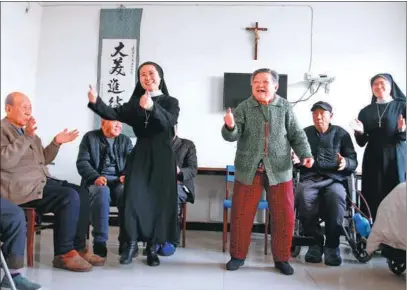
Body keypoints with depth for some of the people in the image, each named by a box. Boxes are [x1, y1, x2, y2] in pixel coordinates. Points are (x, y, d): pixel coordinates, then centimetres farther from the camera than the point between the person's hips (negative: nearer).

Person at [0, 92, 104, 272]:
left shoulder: (26, 131, 23)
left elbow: (43, 160, 25)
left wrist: (56, 143, 10)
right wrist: (26, 137, -26)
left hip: (41, 181, 9)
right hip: (22, 187, -9)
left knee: (82, 194, -7)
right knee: (70, 197, -26)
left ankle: (78, 247, 0)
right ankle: (64, 254, -15)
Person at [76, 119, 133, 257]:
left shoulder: (126, 140, 16)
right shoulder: (90, 137, 8)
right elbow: (82, 162, -3)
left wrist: (127, 175, -17)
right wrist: (95, 176, -21)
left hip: (118, 180, 2)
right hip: (97, 180, -2)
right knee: (101, 191, -38)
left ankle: (126, 240, -23)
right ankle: (99, 241, -30)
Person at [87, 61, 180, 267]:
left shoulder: (170, 102, 5)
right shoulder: (134, 103, 13)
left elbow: (169, 121, -17)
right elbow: (115, 114, -4)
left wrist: (152, 107, -36)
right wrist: (96, 103, -23)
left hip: (162, 155, -2)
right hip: (140, 154, 2)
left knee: (159, 200, 0)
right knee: (134, 197, -7)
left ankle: (152, 247, 9)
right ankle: (132, 243, 4)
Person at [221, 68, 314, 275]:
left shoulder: (285, 108, 3)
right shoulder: (244, 107, 1)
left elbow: (297, 135, 7)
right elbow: (232, 136, -7)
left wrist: (305, 154, -8)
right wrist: (230, 127, -29)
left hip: (279, 171, 1)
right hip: (248, 170, 0)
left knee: (284, 216, 5)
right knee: (241, 215, 5)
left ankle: (281, 258, 23)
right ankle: (237, 256, 23)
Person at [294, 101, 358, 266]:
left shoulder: (341, 133, 13)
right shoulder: (305, 133, 17)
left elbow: (354, 162, 7)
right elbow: (297, 159, 16)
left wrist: (345, 162, -16)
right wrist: (296, 159, -8)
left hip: (334, 179, 0)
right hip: (310, 178, 1)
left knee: (337, 196, -36)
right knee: (303, 196, -34)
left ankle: (332, 245, -19)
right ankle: (315, 242, -17)